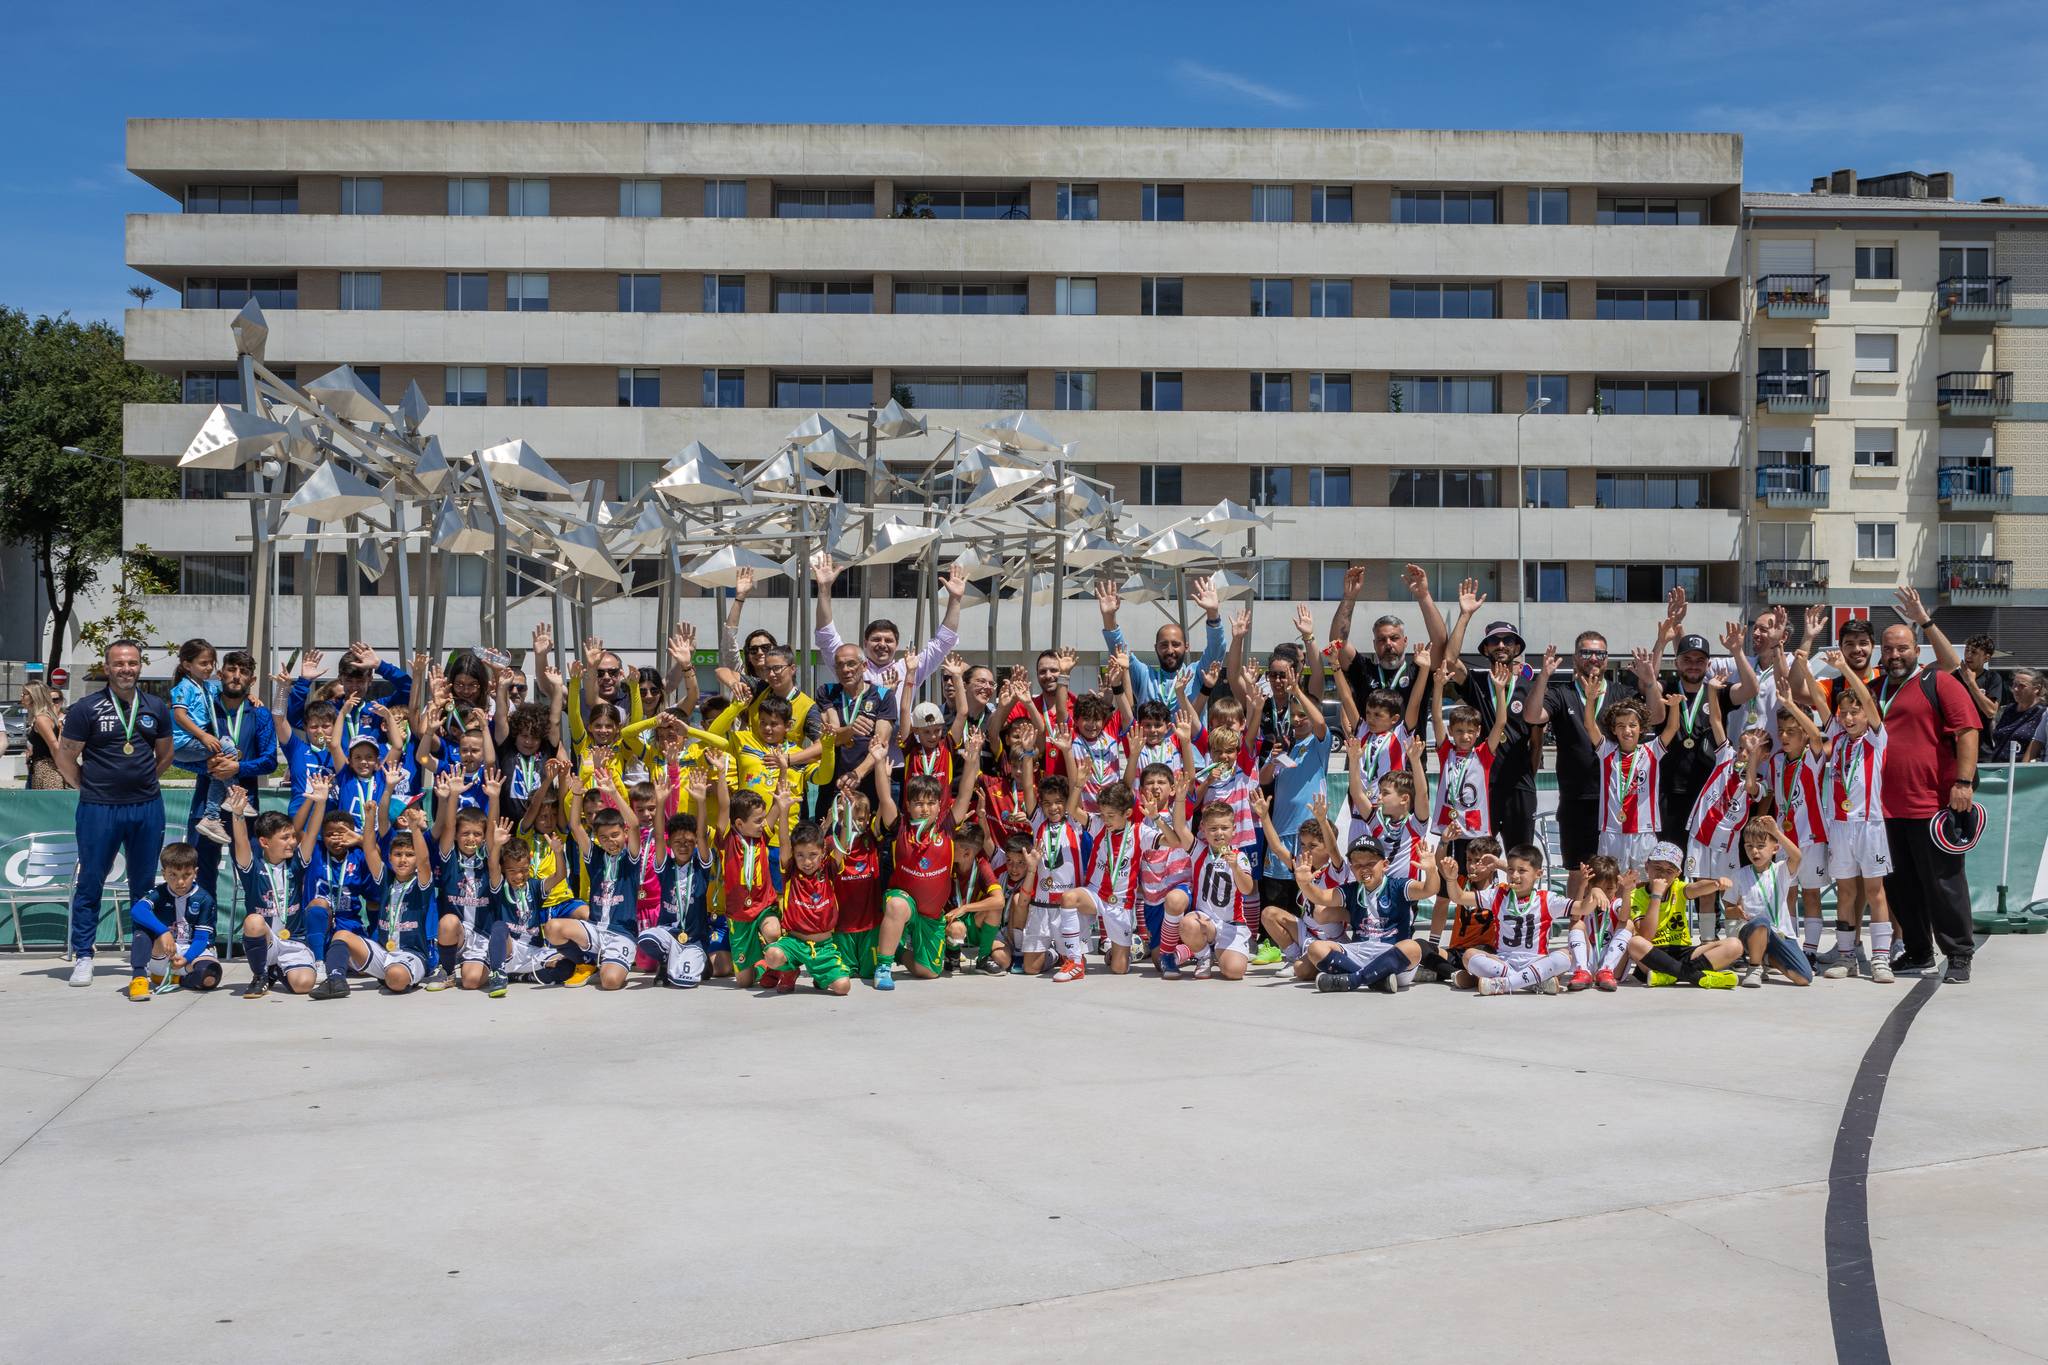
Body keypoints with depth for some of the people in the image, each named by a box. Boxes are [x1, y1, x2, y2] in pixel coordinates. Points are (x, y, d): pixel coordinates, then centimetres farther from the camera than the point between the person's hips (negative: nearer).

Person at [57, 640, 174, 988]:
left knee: (144, 885, 10)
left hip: (147, 807, 3)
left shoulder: (156, 707, 8)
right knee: (90, 883, 3)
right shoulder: (87, 708, -4)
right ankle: (83, 957, 10)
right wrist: (91, 788, 4)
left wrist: (139, 781, 12)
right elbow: (65, 758, 0)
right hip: (98, 809, -3)